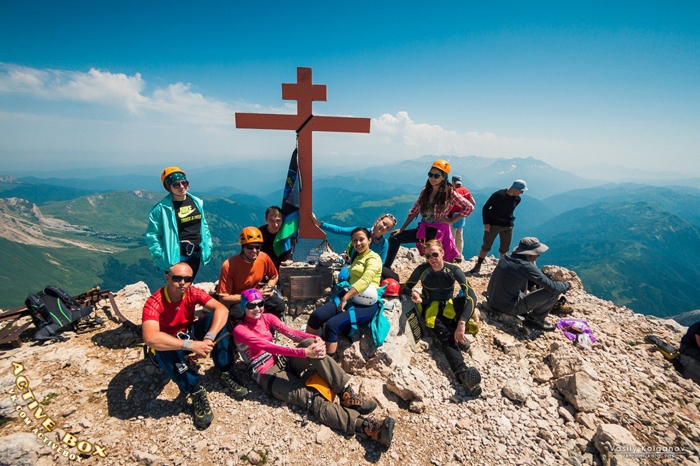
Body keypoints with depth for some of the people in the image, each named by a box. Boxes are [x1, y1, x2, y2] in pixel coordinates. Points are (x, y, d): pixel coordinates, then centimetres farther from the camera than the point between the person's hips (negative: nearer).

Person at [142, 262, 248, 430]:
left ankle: (226, 374, -19)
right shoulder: (154, 302, -29)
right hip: (169, 344, -3)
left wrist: (208, 338, -42)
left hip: (190, 334, 3)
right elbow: (150, 338, -44)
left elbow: (222, 309, -28)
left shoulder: (193, 292, -18)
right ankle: (196, 392, -28)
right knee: (160, 349, -39)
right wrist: (191, 345, -49)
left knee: (215, 317, -24)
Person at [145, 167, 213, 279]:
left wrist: (207, 247, 6)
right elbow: (152, 234, -9)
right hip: (175, 257, -5)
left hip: (195, 255, 5)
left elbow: (204, 226, 11)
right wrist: (159, 256, -14)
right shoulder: (162, 208, -12)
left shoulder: (196, 202, 3)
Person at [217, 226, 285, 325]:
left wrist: (268, 288, -14)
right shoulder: (229, 265, -26)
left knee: (279, 305, -20)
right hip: (237, 300, -4)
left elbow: (274, 276, 7)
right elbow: (223, 298, -23)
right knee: (238, 314, -36)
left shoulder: (264, 258, -14)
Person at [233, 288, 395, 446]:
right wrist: (304, 352, -33)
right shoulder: (240, 331, -9)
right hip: (269, 376, -5)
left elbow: (290, 332, -8)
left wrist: (315, 339, -27)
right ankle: (368, 427, -40)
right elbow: (271, 347, -23)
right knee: (314, 400, -26)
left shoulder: (267, 318, 8)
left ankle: (347, 394, -29)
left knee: (310, 343, -27)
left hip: (283, 362, 5)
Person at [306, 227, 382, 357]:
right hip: (348, 297, 7)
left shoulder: (374, 258, -4)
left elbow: (365, 280, -20)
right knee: (315, 316, -15)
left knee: (332, 325, -27)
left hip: (366, 305, -7)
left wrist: (345, 298, -25)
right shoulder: (356, 257, 22)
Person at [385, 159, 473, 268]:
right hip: (423, 229, 5)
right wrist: (402, 229, 1)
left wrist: (451, 220, -12)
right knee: (395, 237, -2)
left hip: (439, 231, -5)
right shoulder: (425, 190, 3)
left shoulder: (449, 192, -11)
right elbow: (414, 211, 5)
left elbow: (469, 207, -11)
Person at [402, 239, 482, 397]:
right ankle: (462, 373, -52)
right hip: (431, 307, -2)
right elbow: (405, 289, -4)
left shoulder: (454, 270, -16)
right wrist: (413, 294, -29)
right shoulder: (422, 269, -14)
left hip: (449, 306, 2)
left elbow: (471, 296, -27)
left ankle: (458, 330, -21)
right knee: (447, 336, -33)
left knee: (467, 299, -33)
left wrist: (462, 322, -40)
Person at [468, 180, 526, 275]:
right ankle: (477, 266, 10)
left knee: (505, 248, 9)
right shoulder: (498, 195, -17)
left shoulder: (517, 199, 1)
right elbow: (485, 207, -13)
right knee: (486, 246, 0)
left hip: (508, 226, 5)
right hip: (493, 224, -5)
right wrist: (486, 223, -17)